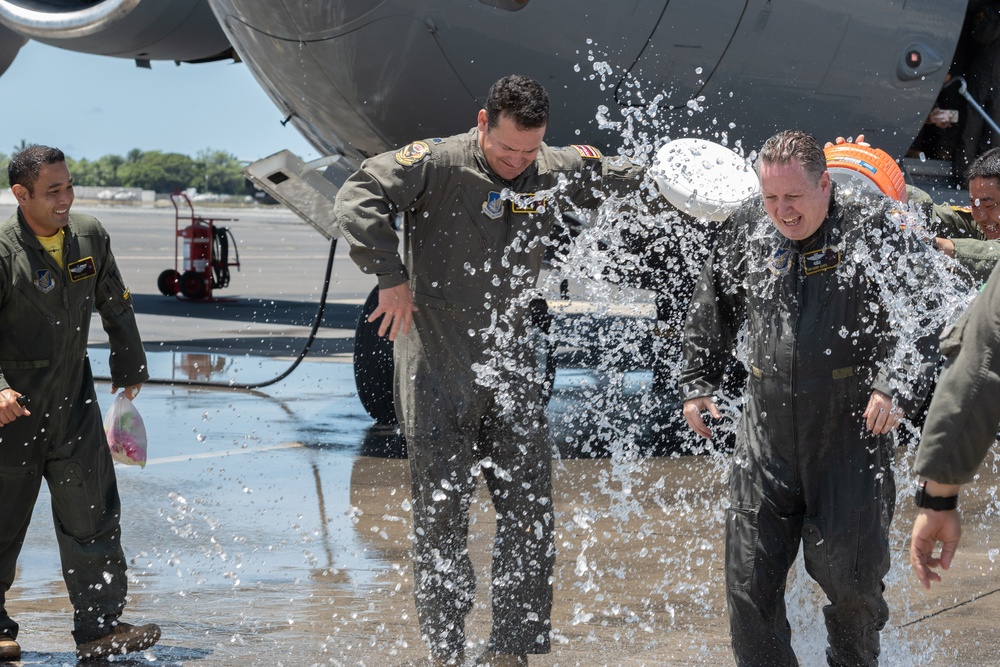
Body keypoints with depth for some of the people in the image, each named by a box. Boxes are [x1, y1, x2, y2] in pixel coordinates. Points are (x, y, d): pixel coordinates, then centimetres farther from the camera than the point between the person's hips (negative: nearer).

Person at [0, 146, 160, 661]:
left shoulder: (90, 237, 1)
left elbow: (116, 306, 17)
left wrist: (129, 367, 27)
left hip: (73, 398, 4)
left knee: (93, 512, -1)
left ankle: (100, 628, 5)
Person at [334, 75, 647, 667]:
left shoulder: (557, 171, 4)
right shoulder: (437, 163, -10)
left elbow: (633, 180, 18)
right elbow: (358, 201, -19)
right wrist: (392, 278, -20)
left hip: (511, 364, 4)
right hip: (437, 368, -4)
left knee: (531, 507, 2)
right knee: (442, 511, 1)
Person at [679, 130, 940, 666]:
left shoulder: (874, 228, -9)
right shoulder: (747, 228, 3)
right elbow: (712, 311, 19)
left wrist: (896, 388, -19)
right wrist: (697, 384, 16)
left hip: (852, 437, -3)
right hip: (766, 440, 3)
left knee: (848, 577, 2)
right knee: (748, 581, 2)